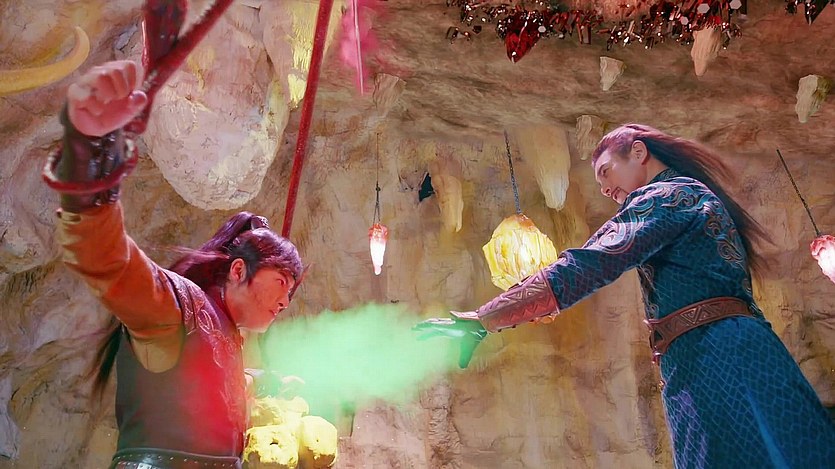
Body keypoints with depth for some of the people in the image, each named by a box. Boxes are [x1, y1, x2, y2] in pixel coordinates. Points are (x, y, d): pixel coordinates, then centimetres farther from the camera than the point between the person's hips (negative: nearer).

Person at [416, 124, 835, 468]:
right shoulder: (698, 197, 27)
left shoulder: (665, 196, -3)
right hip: (733, 352, 10)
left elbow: (582, 270, -16)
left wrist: (481, 321, -17)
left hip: (713, 357, -10)